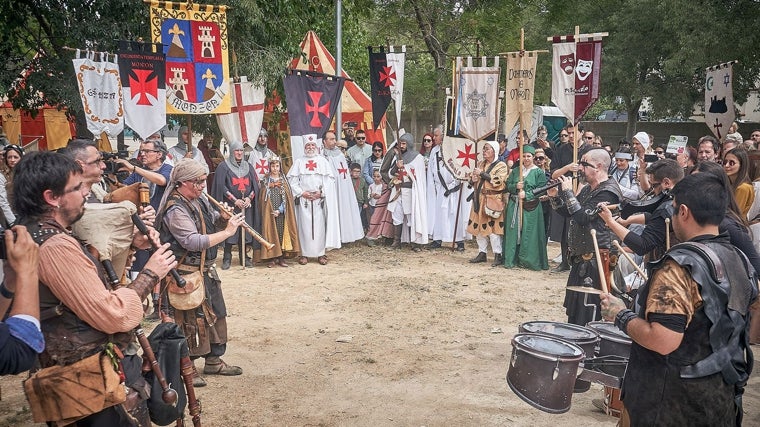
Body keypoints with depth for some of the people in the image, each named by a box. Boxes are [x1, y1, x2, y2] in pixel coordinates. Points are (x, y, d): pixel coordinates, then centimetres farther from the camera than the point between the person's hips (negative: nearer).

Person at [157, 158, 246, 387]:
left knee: (216, 314, 17)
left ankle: (214, 361, 30)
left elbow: (212, 222, 19)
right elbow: (194, 241, -30)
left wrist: (223, 217, -5)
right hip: (187, 274, -10)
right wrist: (228, 231, -26)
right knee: (190, 321, 1)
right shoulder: (176, 209, -21)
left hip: (206, 270, 10)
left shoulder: (199, 199, 6)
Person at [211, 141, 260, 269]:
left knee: (245, 230, 2)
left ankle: (244, 257, 11)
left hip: (247, 205, 4)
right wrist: (235, 200, -12)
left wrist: (249, 198, -6)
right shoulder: (224, 166, 2)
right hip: (230, 205, -3)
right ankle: (227, 258, 0)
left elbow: (255, 185, 12)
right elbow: (221, 186, -6)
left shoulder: (248, 167, 15)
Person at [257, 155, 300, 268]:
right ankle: (272, 258, 1)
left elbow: (288, 198, 1)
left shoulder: (284, 181, 8)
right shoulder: (265, 181, 5)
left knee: (282, 233, -1)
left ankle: (281, 258, 5)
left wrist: (279, 210, -9)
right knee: (271, 233, -3)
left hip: (281, 213, 1)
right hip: (269, 213, -1)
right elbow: (262, 198, 4)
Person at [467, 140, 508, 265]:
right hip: (479, 199, 7)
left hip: (493, 200, -6)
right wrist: (473, 179, -3)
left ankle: (498, 255, -1)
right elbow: (473, 181, 21)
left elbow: (497, 181, -18)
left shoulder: (501, 166, -4)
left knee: (492, 227, -9)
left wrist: (482, 174, -16)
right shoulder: (481, 164, 16)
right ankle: (482, 253, 17)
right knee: (479, 226, 8)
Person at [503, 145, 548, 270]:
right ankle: (512, 259, 8)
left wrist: (527, 194, -15)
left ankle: (527, 260, 4)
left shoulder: (539, 172, 1)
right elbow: (508, 185, 11)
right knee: (514, 231, 2)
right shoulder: (515, 171, 13)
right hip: (514, 206, 3)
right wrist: (516, 187, -10)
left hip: (530, 207, -3)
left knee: (528, 233, -4)